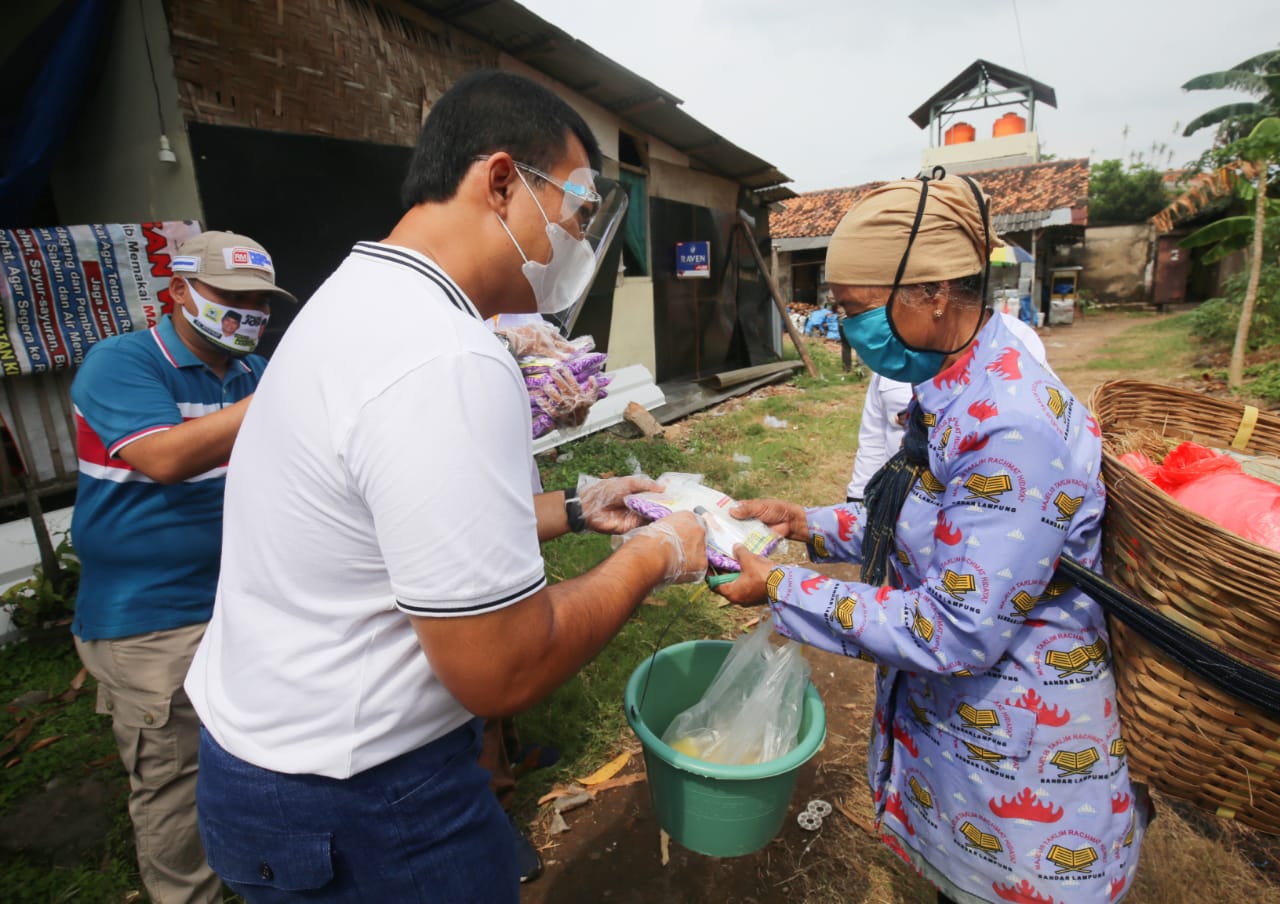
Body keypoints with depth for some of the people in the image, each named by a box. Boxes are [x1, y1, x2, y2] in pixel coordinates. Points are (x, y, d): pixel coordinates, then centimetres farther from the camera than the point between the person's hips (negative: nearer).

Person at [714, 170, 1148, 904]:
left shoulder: (1015, 427, -31)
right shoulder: (953, 392, -2)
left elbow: (956, 634, -29)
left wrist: (781, 589, -23)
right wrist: (808, 523, -3)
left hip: (1017, 759, -7)